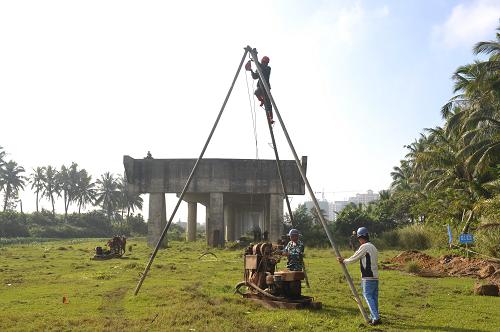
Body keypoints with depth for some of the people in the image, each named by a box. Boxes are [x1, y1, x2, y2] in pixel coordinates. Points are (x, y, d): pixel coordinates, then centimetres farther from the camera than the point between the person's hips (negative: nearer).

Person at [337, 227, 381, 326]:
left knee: (368, 296, -5)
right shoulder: (373, 247, 16)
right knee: (374, 297, 11)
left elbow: (354, 258, -5)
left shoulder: (364, 247, -11)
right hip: (375, 277, 8)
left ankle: (376, 318, -9)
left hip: (368, 278, -8)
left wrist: (343, 261, 10)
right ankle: (374, 317, 16)